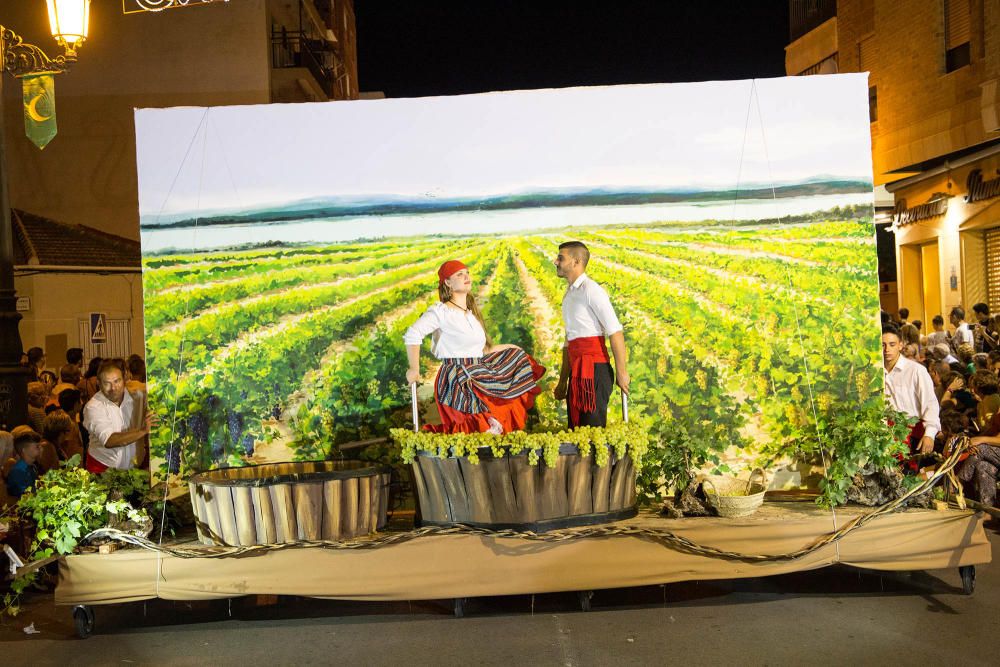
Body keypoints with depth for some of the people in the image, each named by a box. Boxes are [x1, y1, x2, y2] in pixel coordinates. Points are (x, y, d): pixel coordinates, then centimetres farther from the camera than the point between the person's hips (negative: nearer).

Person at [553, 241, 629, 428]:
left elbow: (616, 333, -13)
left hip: (594, 369, -9)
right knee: (576, 428, 9)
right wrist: (563, 381, 24)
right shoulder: (569, 295, 20)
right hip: (577, 370, 9)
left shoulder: (591, 290, -8)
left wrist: (621, 372, -14)